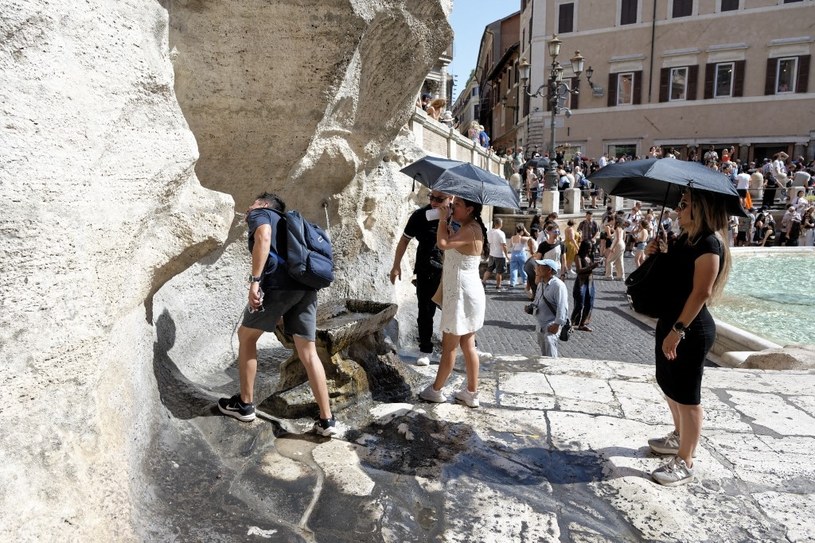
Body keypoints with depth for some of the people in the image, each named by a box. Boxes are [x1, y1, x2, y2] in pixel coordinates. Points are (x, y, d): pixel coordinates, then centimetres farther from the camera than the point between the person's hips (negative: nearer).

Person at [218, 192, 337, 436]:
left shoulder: (260, 214, 15)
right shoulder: (286, 223, 37)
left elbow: (263, 237, -11)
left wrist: (254, 280, -16)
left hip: (278, 284, -6)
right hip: (306, 287, 7)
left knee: (246, 336, 16)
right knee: (308, 353, 8)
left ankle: (245, 404, 23)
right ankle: (326, 419, 9)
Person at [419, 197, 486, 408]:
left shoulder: (471, 230, -19)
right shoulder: (467, 229, 13)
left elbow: (443, 243, -31)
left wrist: (443, 220, -16)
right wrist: (447, 225, 6)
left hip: (462, 295, -10)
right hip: (465, 293, 10)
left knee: (449, 346, 4)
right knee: (468, 345, 14)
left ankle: (435, 390, 18)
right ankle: (471, 393, 21)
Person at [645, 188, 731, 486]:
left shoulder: (709, 243, -18)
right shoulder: (685, 238, 10)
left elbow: (701, 292, -23)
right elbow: (671, 276, 19)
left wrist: (678, 330, -24)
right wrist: (658, 254, 1)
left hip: (690, 330, -10)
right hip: (670, 322, 10)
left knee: (687, 396, 1)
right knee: (670, 385, 22)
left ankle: (684, 463, 13)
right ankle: (679, 437, 42)